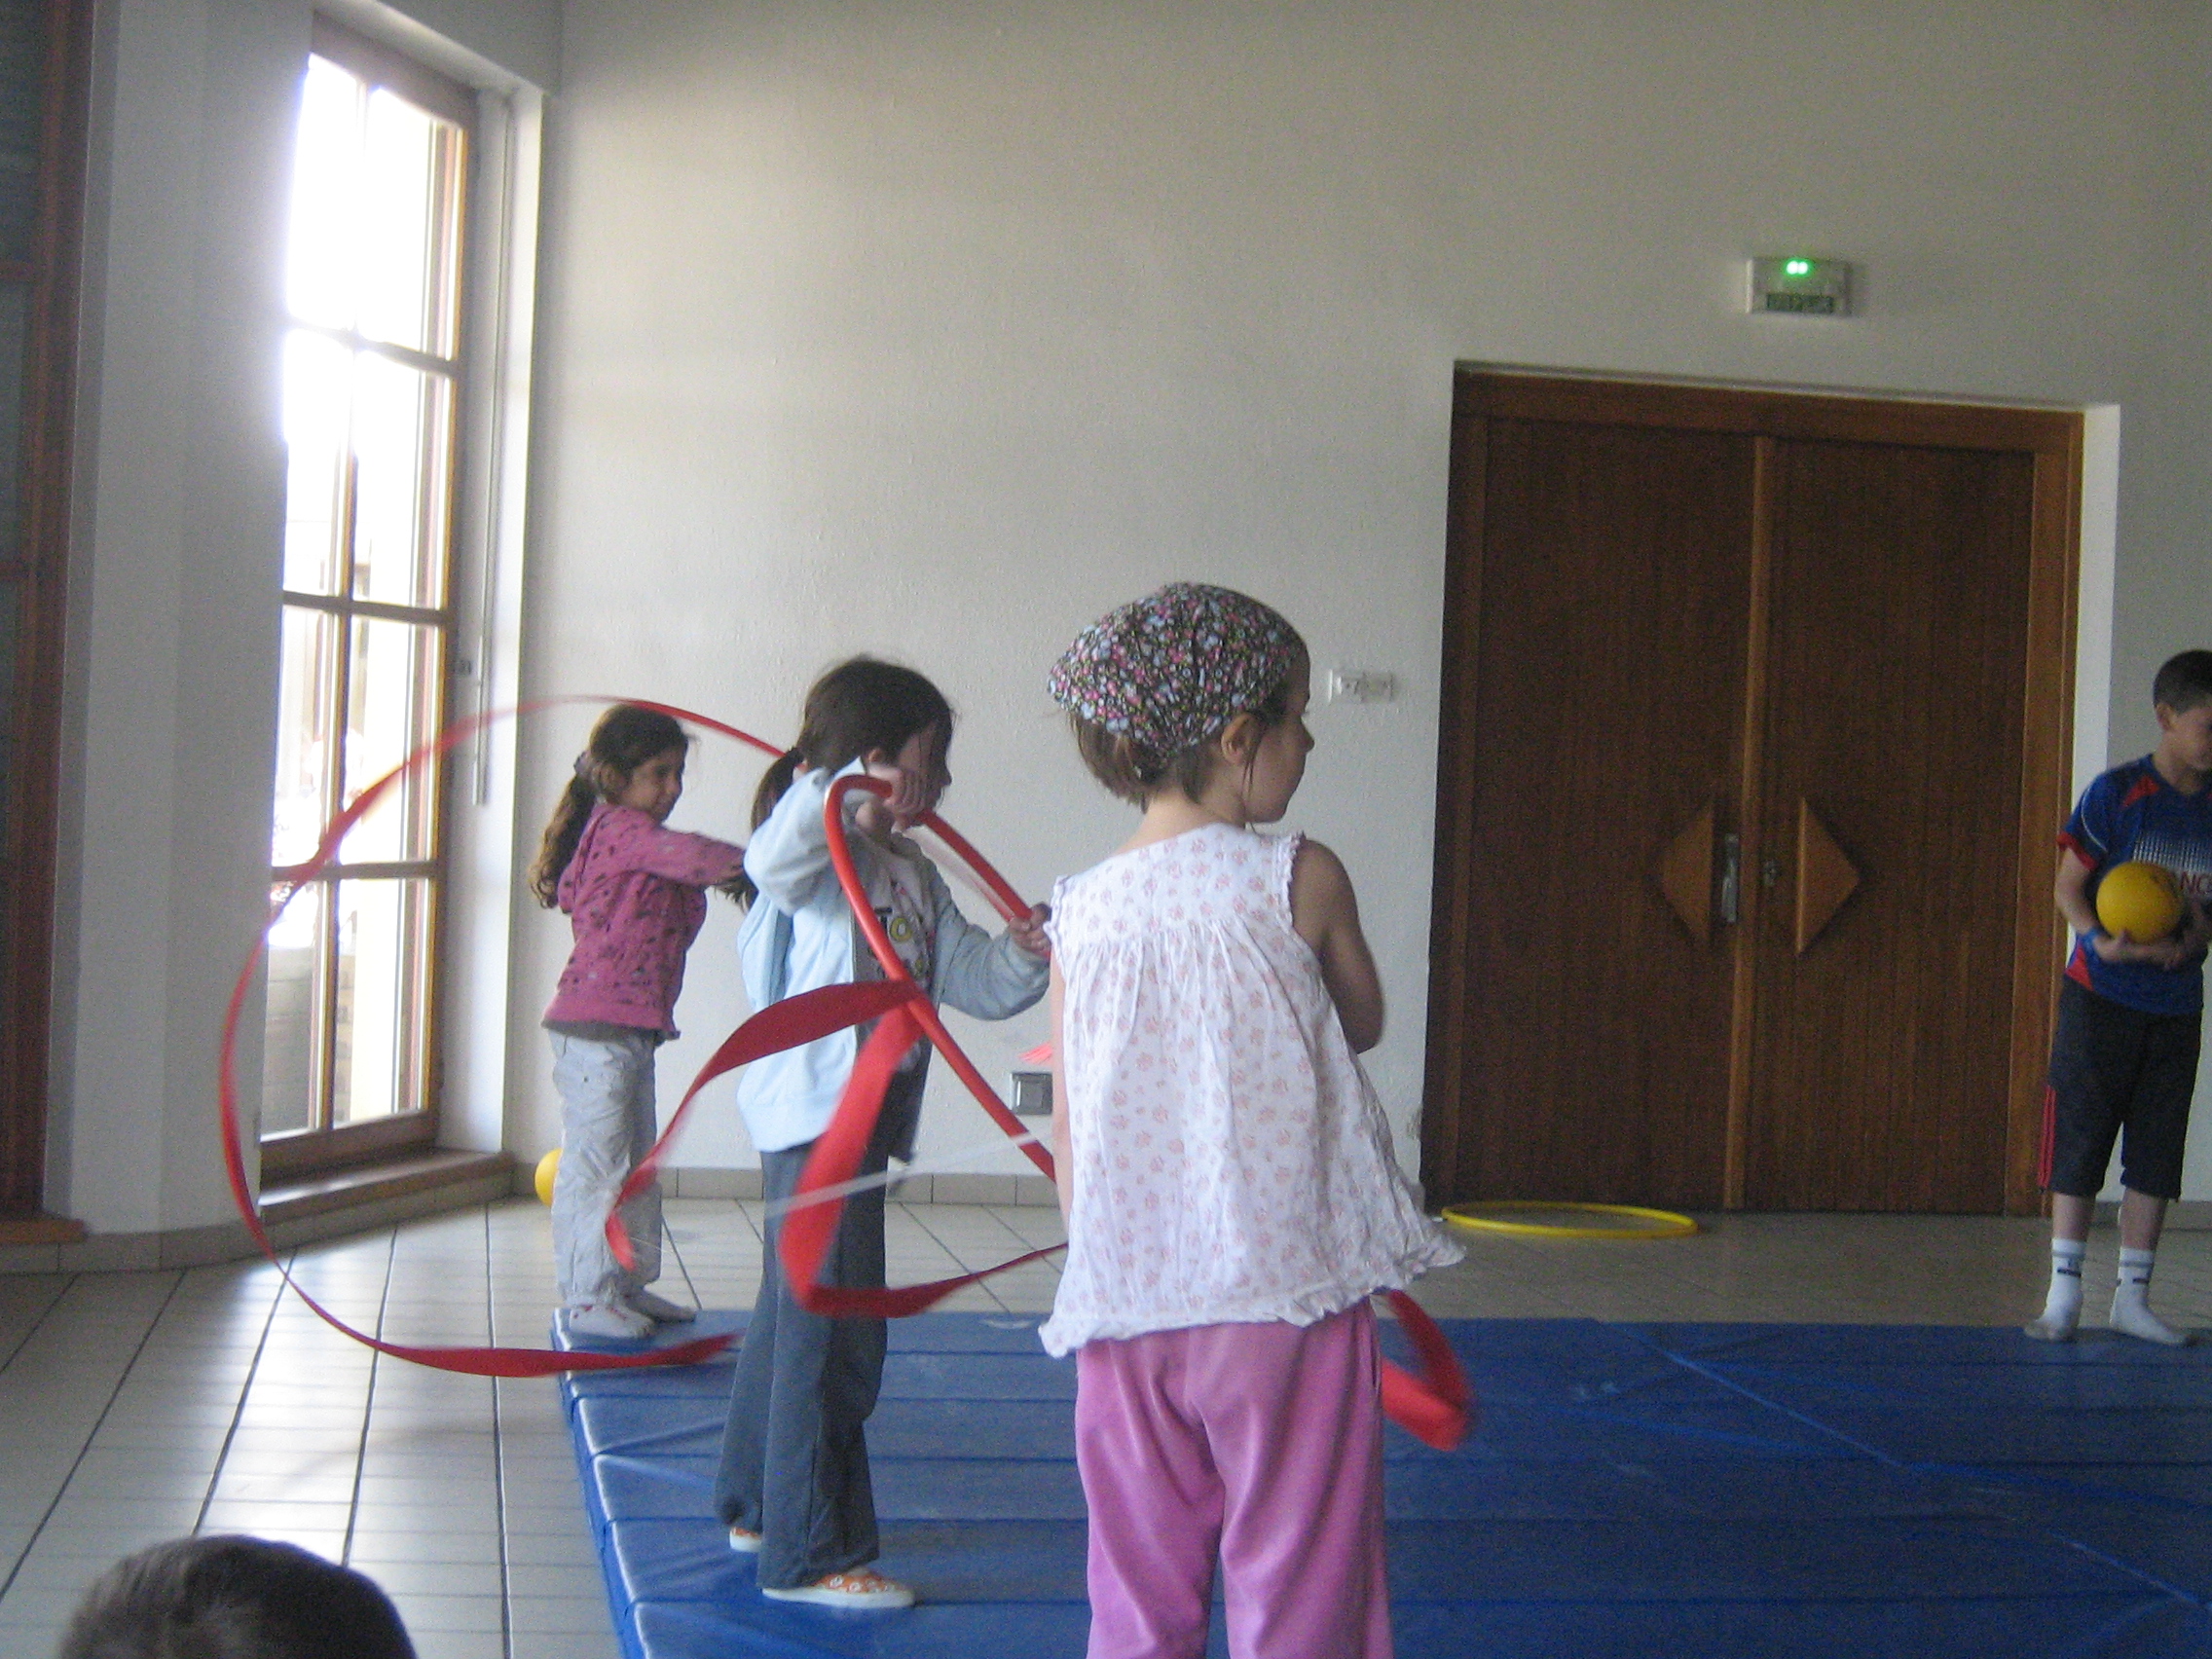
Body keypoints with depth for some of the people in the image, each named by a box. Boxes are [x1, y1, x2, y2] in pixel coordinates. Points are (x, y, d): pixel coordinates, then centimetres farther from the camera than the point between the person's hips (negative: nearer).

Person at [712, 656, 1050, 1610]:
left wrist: (1025, 955, -5)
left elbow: (975, 980, 13)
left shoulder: (913, 878, 17)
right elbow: (769, 858, -35)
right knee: (834, 1334, -10)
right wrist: (850, 791, -40)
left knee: (794, 1317, 21)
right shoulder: (823, 855, -11)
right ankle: (810, 1553, -4)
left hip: (862, 1117, 11)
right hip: (815, 1112, -11)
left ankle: (757, 1506, 35)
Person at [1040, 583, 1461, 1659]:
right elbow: (1363, 1026, 10)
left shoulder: (1082, 912, 2)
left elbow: (1068, 1138, 5)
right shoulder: (1300, 880, -7)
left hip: (1125, 1310, 4)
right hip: (1287, 1298, -3)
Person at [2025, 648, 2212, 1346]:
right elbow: (2070, 886, -6)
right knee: (2080, 1142, 0)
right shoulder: (2117, 793, -8)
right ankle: (2064, 1293, 8)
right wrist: (2103, 941, -23)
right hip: (2101, 998, -4)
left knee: (2156, 1156, 7)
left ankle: (2132, 1297, 17)